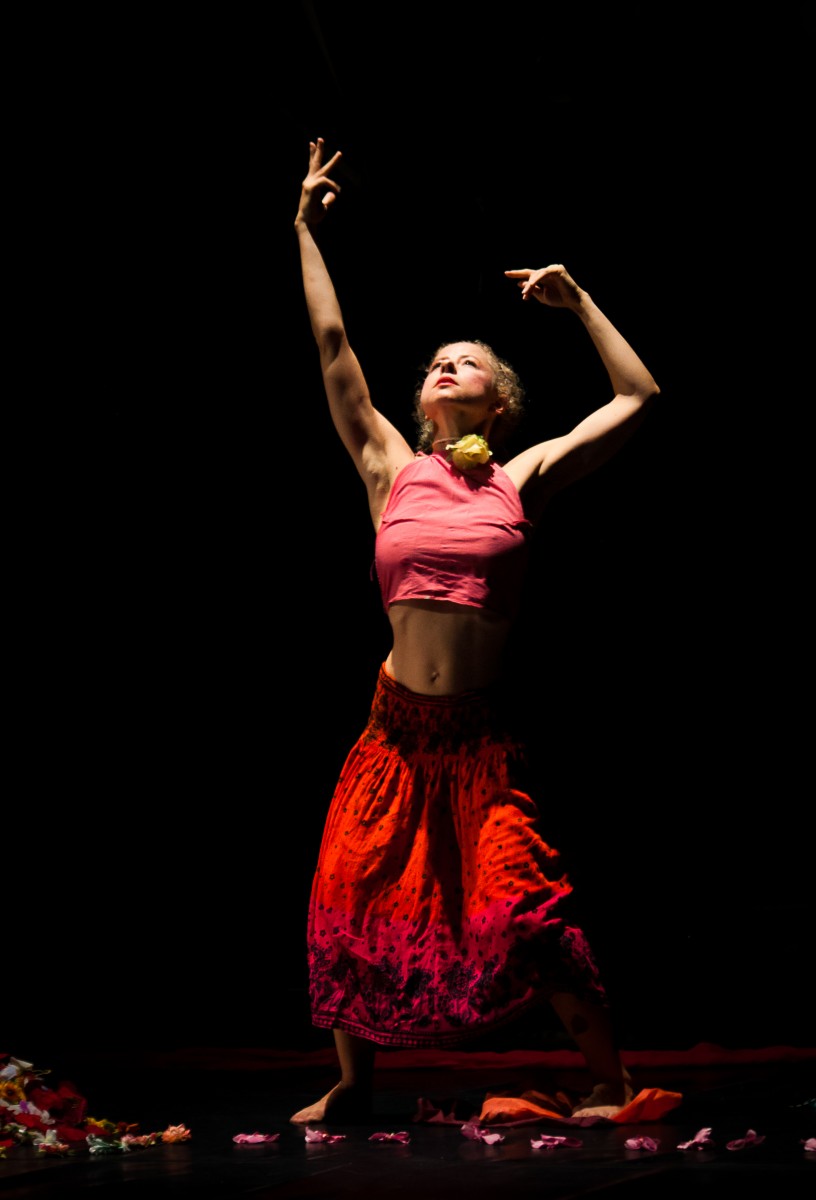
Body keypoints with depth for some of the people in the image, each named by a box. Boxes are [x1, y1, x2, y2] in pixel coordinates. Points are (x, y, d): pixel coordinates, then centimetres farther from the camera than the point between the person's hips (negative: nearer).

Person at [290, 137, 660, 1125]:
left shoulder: (524, 478, 3)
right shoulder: (391, 469, 6)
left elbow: (638, 398, 4)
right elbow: (331, 346, 7)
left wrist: (578, 301, 8)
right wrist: (306, 231, 11)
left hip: (480, 737, -2)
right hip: (396, 729, 2)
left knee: (524, 910, -11)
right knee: (354, 901, 3)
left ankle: (609, 1083, 8)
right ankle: (352, 1087, 25)